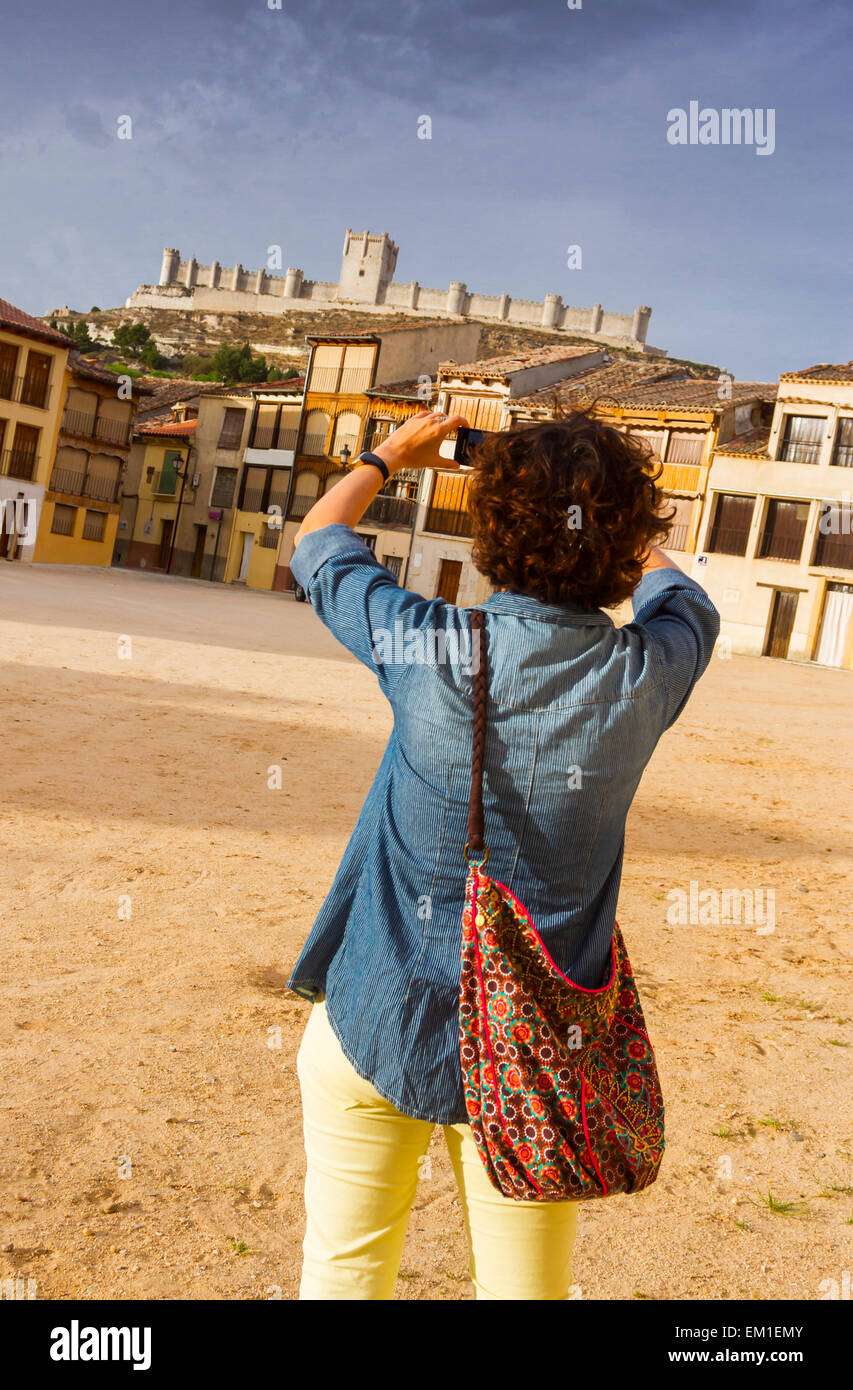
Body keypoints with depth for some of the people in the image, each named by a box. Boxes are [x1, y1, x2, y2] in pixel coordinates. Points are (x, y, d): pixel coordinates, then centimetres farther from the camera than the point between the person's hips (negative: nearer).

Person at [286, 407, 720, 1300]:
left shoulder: (430, 648, -16)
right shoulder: (645, 674, -10)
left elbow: (316, 543, 5)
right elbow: (682, 598, 16)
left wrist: (389, 456, 21)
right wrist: (607, 504, 27)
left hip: (378, 1029, -1)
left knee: (344, 1274, 16)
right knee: (524, 1286, 18)